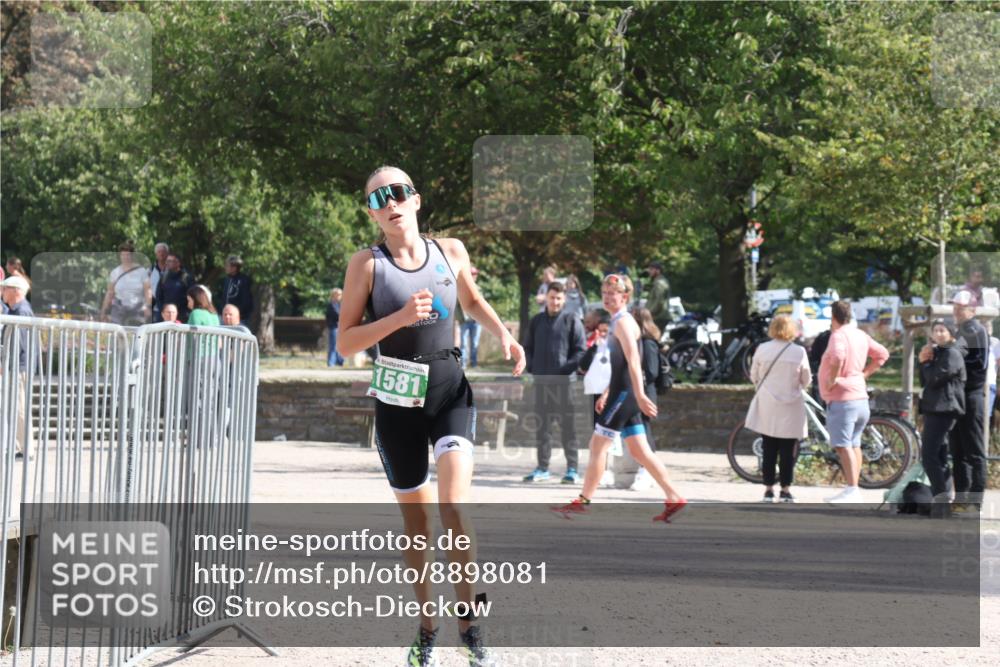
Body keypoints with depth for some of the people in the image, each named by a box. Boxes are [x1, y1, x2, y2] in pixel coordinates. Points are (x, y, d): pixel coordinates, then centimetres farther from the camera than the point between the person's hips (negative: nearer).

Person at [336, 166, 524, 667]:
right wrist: (399, 318, -20)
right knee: (415, 520, 9)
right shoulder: (367, 264, -5)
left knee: (453, 508, -17)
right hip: (397, 400, 0)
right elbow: (345, 344, -8)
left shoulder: (451, 251, 3)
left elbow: (473, 301, 23)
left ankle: (468, 622, -6)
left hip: (450, 391, 0)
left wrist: (503, 334, 5)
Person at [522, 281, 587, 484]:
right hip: (541, 381, 4)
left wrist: (567, 368, -13)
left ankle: (572, 468, -2)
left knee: (567, 425, -4)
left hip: (564, 381, -4)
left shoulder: (572, 321, 1)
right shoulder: (537, 321, 13)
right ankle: (543, 467, 12)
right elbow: (527, 347, 19)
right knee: (542, 425, 7)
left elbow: (581, 350, -2)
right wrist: (531, 367, 3)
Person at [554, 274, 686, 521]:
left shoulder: (623, 322, -12)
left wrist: (640, 396, -29)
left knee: (598, 445, -6)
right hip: (622, 393, 10)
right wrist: (606, 394, 27)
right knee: (639, 451, 9)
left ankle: (583, 502, -2)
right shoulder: (617, 322, 18)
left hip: (625, 394, -10)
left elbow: (633, 362, -22)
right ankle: (674, 498, 8)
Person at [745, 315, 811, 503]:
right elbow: (806, 381, 1)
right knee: (788, 451, 5)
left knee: (768, 449, 8)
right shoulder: (799, 352, -7)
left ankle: (768, 488, 9)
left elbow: (754, 376, 7)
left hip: (767, 407, 1)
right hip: (790, 409, -1)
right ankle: (786, 489, 4)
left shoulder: (762, 349, -3)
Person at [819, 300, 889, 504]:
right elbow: (882, 354, 22)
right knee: (854, 444, 15)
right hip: (860, 397, 9)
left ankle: (851, 490, -21)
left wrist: (832, 379, -20)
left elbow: (838, 357, -33)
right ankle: (855, 491, 18)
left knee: (843, 445, -13)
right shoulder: (860, 335, 13)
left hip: (842, 399, -9)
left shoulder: (838, 335, -13)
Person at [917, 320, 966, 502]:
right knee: (939, 455, 10)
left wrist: (926, 362, -1)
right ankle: (942, 495, 12)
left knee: (928, 454, -17)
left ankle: (941, 495, -21)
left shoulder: (952, 354, -9)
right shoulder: (937, 352, 21)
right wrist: (923, 362, 1)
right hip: (934, 409, 10)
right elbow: (925, 382, 16)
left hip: (943, 410, -10)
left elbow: (934, 379, -18)